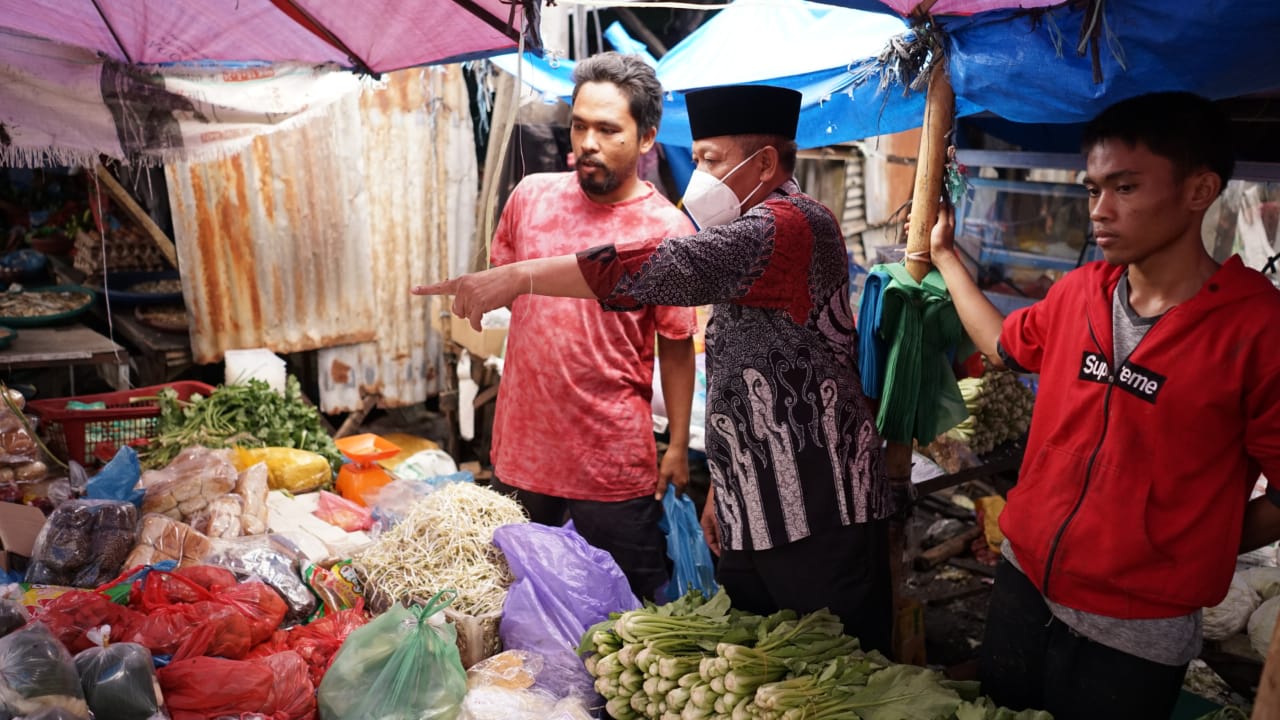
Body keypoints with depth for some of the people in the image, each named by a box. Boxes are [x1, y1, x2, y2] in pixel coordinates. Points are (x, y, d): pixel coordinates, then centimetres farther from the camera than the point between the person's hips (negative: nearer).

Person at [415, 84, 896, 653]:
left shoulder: (787, 226, -14)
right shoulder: (754, 238, 19)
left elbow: (670, 267, -30)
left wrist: (519, 277, -30)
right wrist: (721, 488, 22)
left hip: (819, 518, -10)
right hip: (751, 518, 10)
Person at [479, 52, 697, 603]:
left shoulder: (666, 229, -10)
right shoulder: (530, 195, 1)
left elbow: (677, 347, -5)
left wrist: (678, 447, -3)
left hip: (613, 467, -4)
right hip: (522, 450, 4)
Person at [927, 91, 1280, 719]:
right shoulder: (1079, 292, -3)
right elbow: (1003, 346, 17)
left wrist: (1186, 557, -6)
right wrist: (943, 253, 20)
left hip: (1136, 632, -5)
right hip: (1022, 583, 5)